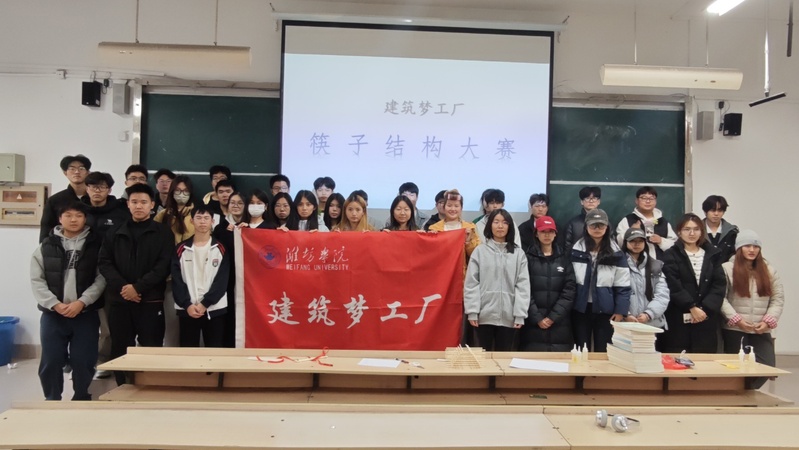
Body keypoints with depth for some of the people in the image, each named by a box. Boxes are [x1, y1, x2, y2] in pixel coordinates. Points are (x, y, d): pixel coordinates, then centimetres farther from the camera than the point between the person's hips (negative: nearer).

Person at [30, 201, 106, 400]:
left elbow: (101, 278, -5)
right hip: (53, 314, 2)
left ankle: (82, 400, 19)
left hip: (86, 314, -1)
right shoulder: (46, 246, 6)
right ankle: (52, 400, 22)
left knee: (83, 361, 1)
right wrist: (55, 304, -11)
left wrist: (81, 302, -15)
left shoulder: (96, 245, 1)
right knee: (51, 361, 4)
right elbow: (37, 280, 1)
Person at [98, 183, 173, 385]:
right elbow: (104, 263, 5)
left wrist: (138, 287, -15)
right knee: (120, 351, 9)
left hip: (150, 301, -3)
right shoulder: (115, 233, 13)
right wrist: (122, 286, -11)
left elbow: (164, 266, -7)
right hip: (119, 301, 4)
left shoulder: (163, 233, 3)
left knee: (151, 350, -1)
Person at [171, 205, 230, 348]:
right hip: (187, 309, 1)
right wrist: (187, 304, -11)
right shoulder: (181, 249, 6)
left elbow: (222, 280, -4)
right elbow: (176, 280, 1)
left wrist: (205, 303, -12)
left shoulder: (221, 249, 3)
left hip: (214, 309, -1)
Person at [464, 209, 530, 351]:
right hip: (485, 315, 0)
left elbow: (523, 285, 1)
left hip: (508, 316, 1)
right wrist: (472, 311, -7)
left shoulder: (518, 254, 6)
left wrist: (520, 314, -5)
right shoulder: (479, 251, 4)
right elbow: (471, 284, 1)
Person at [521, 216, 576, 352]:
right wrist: (537, 317, -11)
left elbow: (570, 289, 1)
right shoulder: (528, 258, 2)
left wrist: (553, 316, -7)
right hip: (533, 322, -2)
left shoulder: (564, 258, 9)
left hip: (559, 322, 2)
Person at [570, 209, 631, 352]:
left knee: (603, 352, 7)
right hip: (581, 309, 1)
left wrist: (620, 311, -7)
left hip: (605, 310, 0)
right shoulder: (576, 251, 0)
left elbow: (622, 286, -2)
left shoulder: (616, 253, -1)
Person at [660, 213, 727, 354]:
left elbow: (719, 285, 3)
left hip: (707, 318, 3)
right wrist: (692, 307, -16)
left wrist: (704, 309, -9)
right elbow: (673, 287, -8)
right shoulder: (671, 255, 2)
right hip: (679, 318, -3)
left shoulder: (712, 255, 13)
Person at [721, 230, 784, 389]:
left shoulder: (769, 270, 13)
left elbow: (778, 299, 7)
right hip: (734, 330, -4)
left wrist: (768, 321, -7)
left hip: (761, 331, 4)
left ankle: (747, 390, 21)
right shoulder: (727, 268, 0)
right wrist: (736, 319, -15)